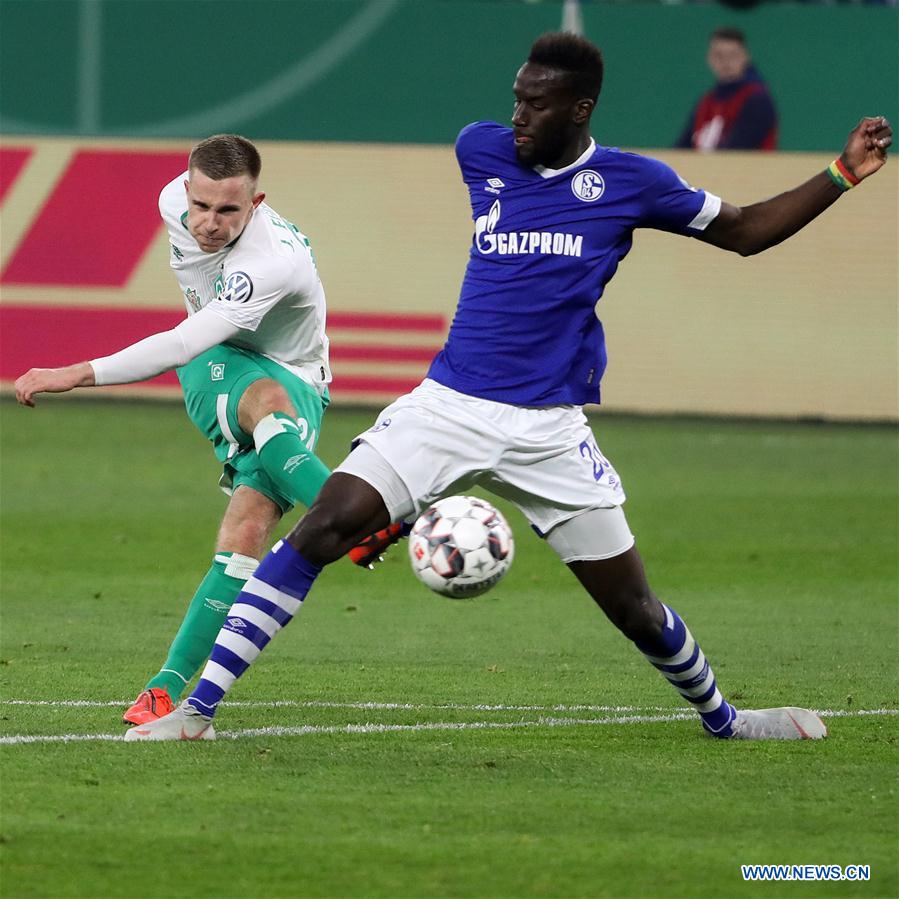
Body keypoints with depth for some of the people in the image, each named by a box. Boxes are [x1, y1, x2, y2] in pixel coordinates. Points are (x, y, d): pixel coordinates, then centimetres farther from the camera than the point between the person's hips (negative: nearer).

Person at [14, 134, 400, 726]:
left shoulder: (275, 260, -37)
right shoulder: (176, 202, -15)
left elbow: (182, 346, -44)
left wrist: (76, 375, -46)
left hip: (295, 388, -4)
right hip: (218, 371, 4)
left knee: (247, 536, -24)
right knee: (270, 401, -36)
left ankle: (168, 690, -21)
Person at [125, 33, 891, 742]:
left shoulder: (630, 182, -2)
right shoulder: (482, 152, 3)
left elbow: (743, 232, 11)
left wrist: (842, 176, 3)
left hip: (548, 432, -1)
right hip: (448, 407, 1)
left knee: (634, 609, 5)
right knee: (323, 528, -17)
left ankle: (721, 718, 36)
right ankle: (197, 710, -16)